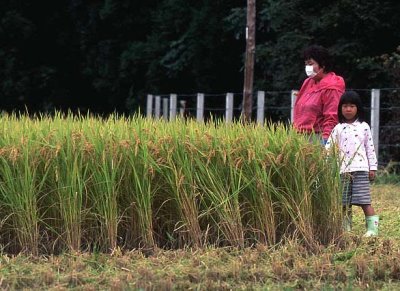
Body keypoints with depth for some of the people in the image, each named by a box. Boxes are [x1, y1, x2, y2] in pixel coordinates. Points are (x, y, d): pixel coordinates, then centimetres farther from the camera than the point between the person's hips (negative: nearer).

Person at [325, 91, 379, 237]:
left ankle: (372, 227, -10)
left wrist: (372, 168, 4)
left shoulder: (363, 127, 7)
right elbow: (329, 146, 4)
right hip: (343, 169, 2)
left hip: (360, 168, -2)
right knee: (344, 202, 6)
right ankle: (346, 227, 14)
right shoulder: (338, 128, 9)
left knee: (364, 199, -10)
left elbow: (370, 148, 7)